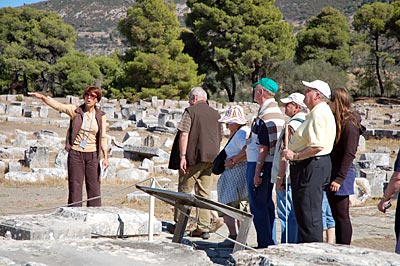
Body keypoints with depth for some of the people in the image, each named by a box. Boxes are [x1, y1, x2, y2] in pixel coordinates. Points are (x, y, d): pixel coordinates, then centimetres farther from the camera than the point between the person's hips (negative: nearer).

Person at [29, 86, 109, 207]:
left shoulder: (100, 115, 2)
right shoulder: (76, 111, -1)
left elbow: (103, 137, 3)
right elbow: (57, 105, -11)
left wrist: (105, 157, -1)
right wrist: (42, 97, -26)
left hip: (92, 154, 1)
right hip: (75, 153, -1)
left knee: (94, 186, 3)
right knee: (75, 185, 1)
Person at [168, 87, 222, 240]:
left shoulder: (190, 111, -5)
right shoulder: (215, 114, 13)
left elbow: (184, 134, -12)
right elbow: (220, 137, 18)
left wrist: (182, 156, -14)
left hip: (193, 158, -5)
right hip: (210, 158, 5)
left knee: (184, 191, 5)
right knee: (204, 194, 8)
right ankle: (204, 228, 6)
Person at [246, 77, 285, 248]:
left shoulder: (265, 116, -17)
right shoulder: (277, 112, 14)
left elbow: (263, 147, -21)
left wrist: (257, 172, -20)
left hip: (259, 164, -10)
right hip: (271, 164, 10)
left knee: (257, 205, -5)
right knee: (266, 203, 15)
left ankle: (264, 243, -3)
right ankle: (270, 242, 20)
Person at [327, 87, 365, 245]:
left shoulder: (350, 124, -13)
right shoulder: (336, 121, 14)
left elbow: (349, 154, -18)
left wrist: (339, 179, -21)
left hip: (342, 174, -9)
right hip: (331, 172, 9)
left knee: (341, 216, -3)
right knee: (336, 215, 12)